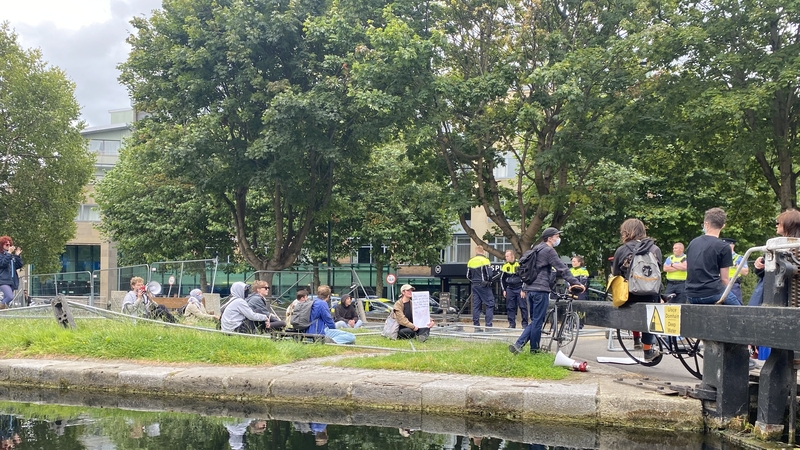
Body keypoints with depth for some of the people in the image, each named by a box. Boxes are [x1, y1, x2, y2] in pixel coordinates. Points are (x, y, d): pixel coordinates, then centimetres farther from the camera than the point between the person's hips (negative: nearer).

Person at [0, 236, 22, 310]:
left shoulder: (12, 255, 17)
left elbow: (19, 266, 11)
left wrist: (17, 255, 1)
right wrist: (9, 253, -18)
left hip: (12, 281, 6)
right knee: (10, 297, -24)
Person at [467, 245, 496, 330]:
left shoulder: (470, 261, 7)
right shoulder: (485, 260, -10)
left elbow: (468, 276, 11)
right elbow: (490, 274, -14)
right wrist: (489, 281, 5)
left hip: (474, 286, 5)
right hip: (484, 286, -5)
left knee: (476, 305, 7)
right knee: (490, 305, 0)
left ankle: (476, 326, 6)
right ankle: (488, 325, -7)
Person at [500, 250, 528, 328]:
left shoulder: (520, 264, -10)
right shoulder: (505, 266, 3)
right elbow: (502, 279, 13)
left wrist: (523, 289, -10)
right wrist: (504, 290, 7)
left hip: (520, 288, -4)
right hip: (510, 289, 4)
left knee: (523, 306, -3)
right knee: (510, 307, 2)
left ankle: (525, 323, 4)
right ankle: (512, 323, 9)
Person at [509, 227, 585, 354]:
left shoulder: (536, 249, 20)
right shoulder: (549, 251, -9)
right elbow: (562, 269, -15)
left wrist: (524, 288, 31)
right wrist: (575, 282, -15)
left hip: (530, 289, 9)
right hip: (541, 289, -9)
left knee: (534, 321, 14)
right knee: (538, 321, 0)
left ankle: (518, 344, 2)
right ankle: (534, 350, 7)